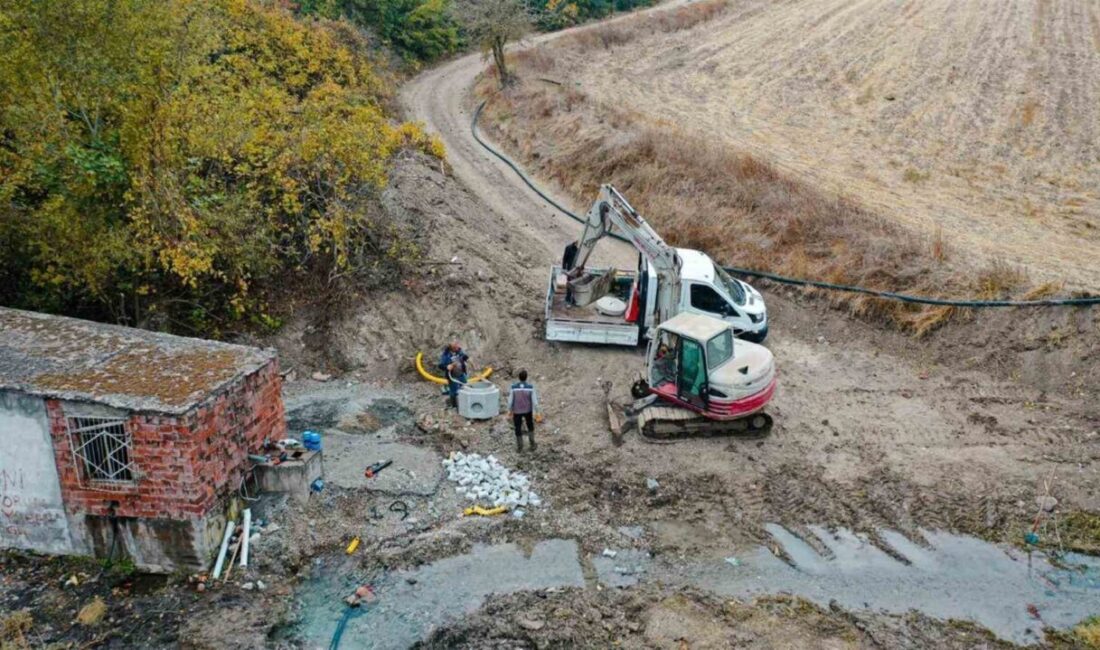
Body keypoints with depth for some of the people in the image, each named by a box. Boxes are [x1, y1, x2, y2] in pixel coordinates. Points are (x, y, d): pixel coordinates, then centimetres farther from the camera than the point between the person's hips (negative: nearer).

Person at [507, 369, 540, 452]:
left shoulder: (513, 387, -23)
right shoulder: (530, 388, -24)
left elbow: (510, 401, -13)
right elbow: (534, 401, -18)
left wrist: (510, 410, 5)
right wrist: (537, 412, -4)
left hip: (517, 411, 0)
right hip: (528, 410, 0)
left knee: (518, 428, 19)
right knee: (530, 426, 25)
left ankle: (520, 447, 30)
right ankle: (532, 445, 29)